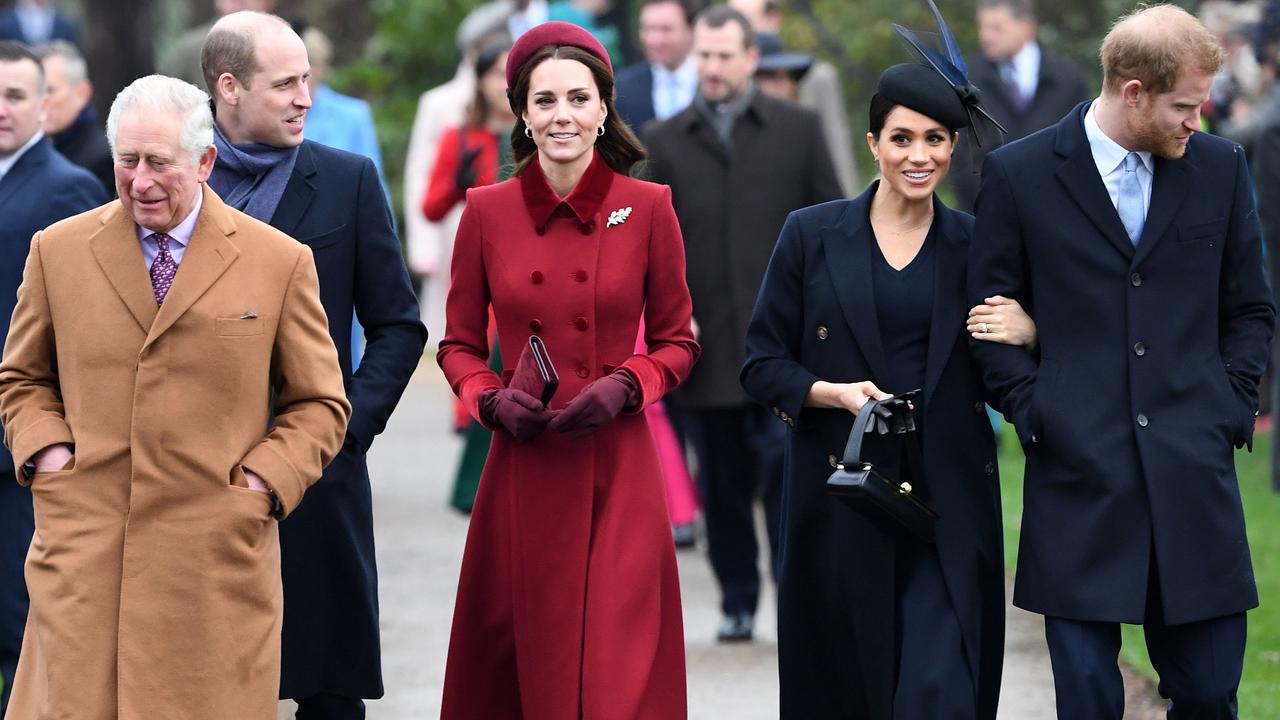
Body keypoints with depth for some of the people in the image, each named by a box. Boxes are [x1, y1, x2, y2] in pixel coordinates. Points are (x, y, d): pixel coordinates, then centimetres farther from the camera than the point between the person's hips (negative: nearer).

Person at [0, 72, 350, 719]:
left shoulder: (280, 263, 5)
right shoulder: (57, 251, 10)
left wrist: (262, 484, -5)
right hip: (82, 554, 1)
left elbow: (320, 405, 10)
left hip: (217, 561, -1)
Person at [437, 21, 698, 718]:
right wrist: (491, 400, -8)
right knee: (516, 661, 6)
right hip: (521, 476, 1)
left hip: (617, 475, -1)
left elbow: (677, 341, 9)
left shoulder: (647, 208, 0)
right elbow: (459, 345, 11)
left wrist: (625, 387, -9)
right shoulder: (487, 210, 2)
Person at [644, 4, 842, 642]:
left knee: (785, 469, -11)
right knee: (723, 484, 6)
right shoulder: (664, 142, 10)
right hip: (705, 346, 2)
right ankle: (737, 603, 16)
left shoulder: (796, 130, 8)